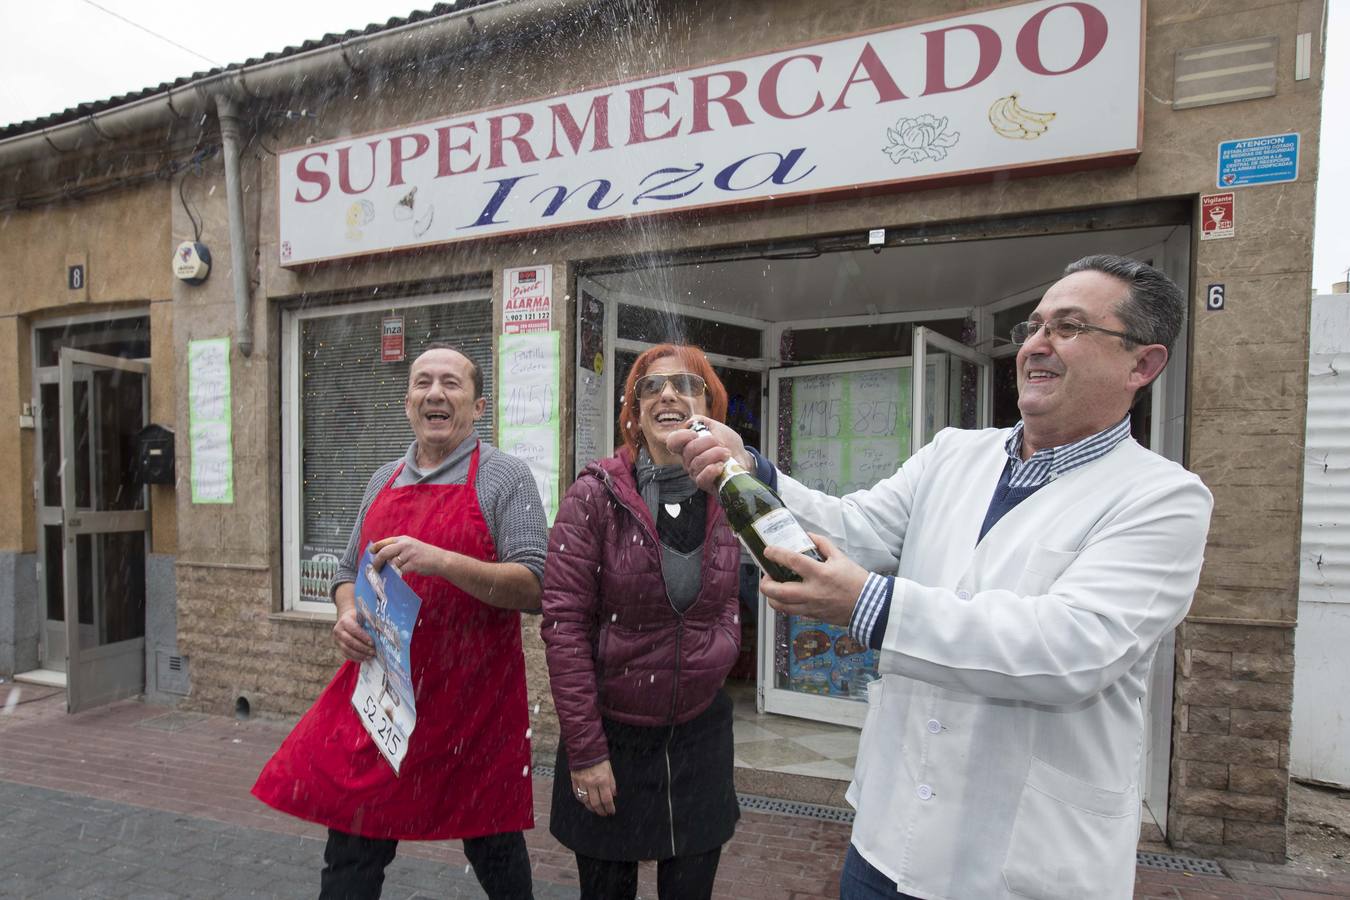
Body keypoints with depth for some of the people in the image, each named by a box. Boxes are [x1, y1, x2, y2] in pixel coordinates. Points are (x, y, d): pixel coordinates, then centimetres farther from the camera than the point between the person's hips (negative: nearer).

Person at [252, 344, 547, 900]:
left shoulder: (504, 477, -7)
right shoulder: (384, 480, 10)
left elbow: (534, 588, -14)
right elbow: (348, 572, 19)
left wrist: (443, 561, -26)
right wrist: (347, 615, -3)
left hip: (474, 700, -4)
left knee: (492, 844, 15)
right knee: (351, 850, 12)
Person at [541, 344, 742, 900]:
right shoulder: (593, 497, -15)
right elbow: (564, 624, -14)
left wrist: (721, 645, -4)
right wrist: (586, 750, -13)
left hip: (700, 730, 3)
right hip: (610, 731, -3)